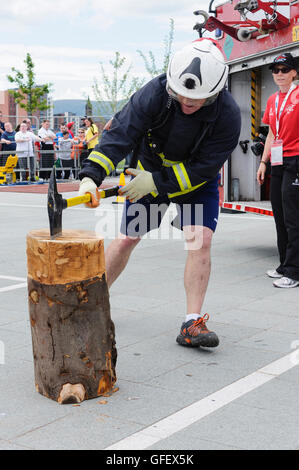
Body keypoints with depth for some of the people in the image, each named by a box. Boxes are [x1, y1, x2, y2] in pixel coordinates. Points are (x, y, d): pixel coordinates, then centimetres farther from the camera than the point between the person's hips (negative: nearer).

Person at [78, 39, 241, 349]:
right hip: (151, 170, 1)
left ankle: (192, 325, -11)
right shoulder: (155, 93, -29)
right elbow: (121, 132, -34)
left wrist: (156, 182, -33)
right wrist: (92, 175, -47)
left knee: (200, 239, -18)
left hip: (197, 182, -1)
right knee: (126, 239, 3)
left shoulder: (228, 115, -30)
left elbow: (203, 168, -28)